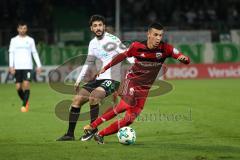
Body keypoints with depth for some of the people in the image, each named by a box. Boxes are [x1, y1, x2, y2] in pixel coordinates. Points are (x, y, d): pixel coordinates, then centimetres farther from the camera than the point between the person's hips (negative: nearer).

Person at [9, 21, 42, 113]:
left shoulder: (30, 40, 8)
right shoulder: (14, 40, 8)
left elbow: (34, 53, 10)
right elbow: (11, 53, 4)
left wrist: (39, 65, 4)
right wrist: (11, 66, -7)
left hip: (27, 66, -1)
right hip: (17, 67, 1)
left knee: (26, 85, -15)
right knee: (18, 87, 0)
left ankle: (25, 105, -9)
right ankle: (25, 101, 24)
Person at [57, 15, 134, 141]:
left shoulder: (112, 40, -11)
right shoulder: (93, 43, 12)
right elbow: (89, 63, 25)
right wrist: (79, 80, 24)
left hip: (112, 80, -7)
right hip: (98, 79, 7)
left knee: (93, 97, -31)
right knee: (77, 100, -2)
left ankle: (93, 130, -17)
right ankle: (70, 134, 7)